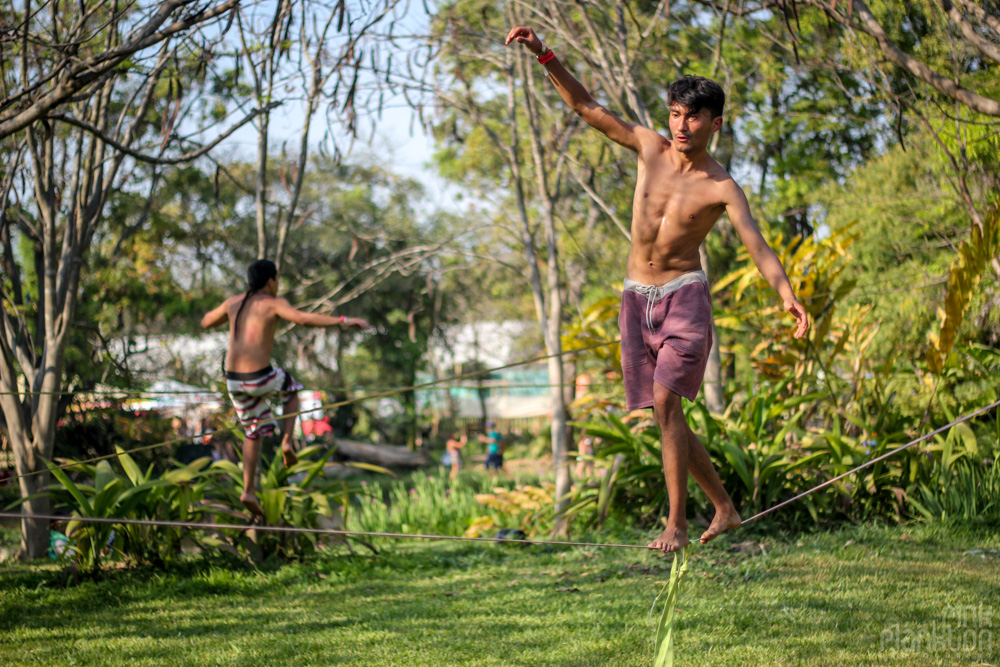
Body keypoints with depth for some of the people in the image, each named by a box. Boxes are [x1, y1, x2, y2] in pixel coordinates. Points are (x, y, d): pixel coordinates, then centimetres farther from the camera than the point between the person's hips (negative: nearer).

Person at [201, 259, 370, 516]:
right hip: (260, 378, -5)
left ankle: (249, 491, 14)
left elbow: (205, 322, 28)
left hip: (234, 380, 5)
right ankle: (287, 442, 14)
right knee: (291, 389, 31)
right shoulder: (273, 303, -6)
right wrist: (344, 321, -25)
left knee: (254, 432, 23)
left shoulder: (233, 302, 12)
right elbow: (304, 318, -25)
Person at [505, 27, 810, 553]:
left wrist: (786, 294, -37)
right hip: (637, 297, 5)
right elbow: (586, 108, 5)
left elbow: (757, 245, -19)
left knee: (666, 402, -19)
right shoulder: (650, 147, 4)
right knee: (666, 415, 6)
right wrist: (544, 55, -3)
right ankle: (725, 509, 19)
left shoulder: (721, 188, -7)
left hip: (684, 296, -5)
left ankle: (676, 524, -16)